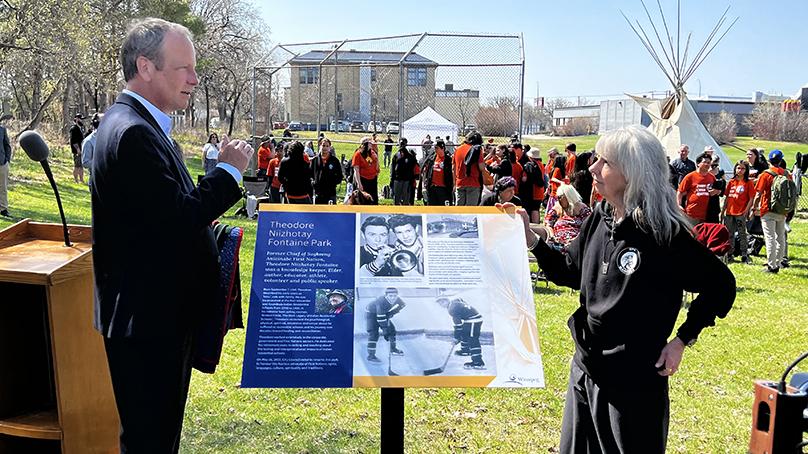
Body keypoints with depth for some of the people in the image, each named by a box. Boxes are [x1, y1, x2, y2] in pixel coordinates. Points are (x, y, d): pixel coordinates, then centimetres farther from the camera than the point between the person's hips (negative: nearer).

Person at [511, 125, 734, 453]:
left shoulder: (665, 232, -19)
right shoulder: (599, 218, 0)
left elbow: (720, 286, -9)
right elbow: (571, 272, 10)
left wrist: (683, 340, -10)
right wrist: (531, 240, -1)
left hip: (636, 380, -7)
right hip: (585, 368, 7)